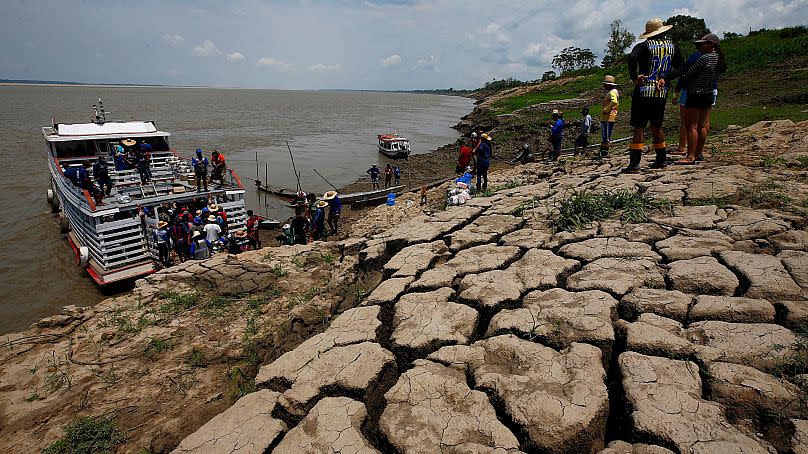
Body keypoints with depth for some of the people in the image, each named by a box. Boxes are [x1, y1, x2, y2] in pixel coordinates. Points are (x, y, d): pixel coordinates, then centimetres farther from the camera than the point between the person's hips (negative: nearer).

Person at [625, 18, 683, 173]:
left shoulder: (645, 46, -3)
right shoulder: (672, 46, 12)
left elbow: (632, 57, -24)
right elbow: (679, 68, 5)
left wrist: (634, 77, -15)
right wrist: (665, 78, -2)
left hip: (643, 92, -5)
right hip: (662, 93, 5)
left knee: (639, 128, -6)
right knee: (656, 127, 18)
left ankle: (634, 164, -12)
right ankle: (661, 160, 23)